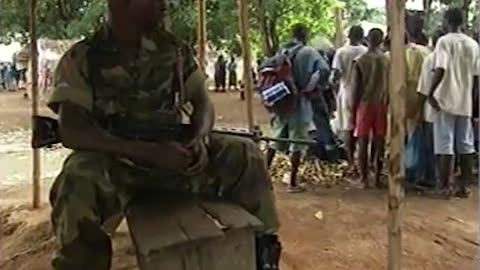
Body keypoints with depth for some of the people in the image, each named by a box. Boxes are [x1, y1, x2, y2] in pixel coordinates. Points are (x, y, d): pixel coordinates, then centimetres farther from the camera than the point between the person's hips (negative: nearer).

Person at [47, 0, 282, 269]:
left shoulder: (174, 49, 2)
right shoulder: (81, 59, -9)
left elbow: (203, 101, 7)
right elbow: (73, 132, -20)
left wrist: (199, 139, -18)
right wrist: (151, 152, -29)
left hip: (174, 154, 4)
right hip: (115, 161, -3)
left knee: (245, 154, -13)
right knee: (78, 184, -37)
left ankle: (261, 246, 4)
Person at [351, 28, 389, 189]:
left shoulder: (360, 61, -4)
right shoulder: (387, 60, 0)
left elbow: (356, 88, -4)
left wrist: (354, 109, 2)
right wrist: (388, 104, 13)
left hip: (365, 104, -2)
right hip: (382, 104, 2)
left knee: (363, 143, 3)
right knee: (379, 143, 7)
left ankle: (364, 179, 4)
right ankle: (378, 178, 10)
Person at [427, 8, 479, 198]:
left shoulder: (444, 41, -7)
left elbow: (440, 70, -19)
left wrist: (431, 94, -13)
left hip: (446, 100, -5)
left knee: (445, 145, -1)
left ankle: (445, 186, 0)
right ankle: (463, 185, 14)